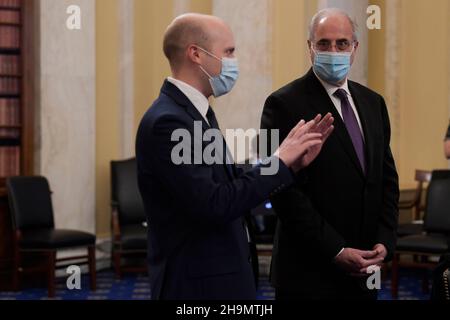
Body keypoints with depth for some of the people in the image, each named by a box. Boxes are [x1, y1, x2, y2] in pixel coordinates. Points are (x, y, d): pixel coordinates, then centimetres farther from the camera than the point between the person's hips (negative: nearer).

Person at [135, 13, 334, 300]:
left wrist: (293, 162, -2)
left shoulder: (195, 112, 9)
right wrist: (280, 160, -18)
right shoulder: (167, 121, -21)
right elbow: (214, 206, -26)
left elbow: (233, 187, 6)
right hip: (197, 284, -9)